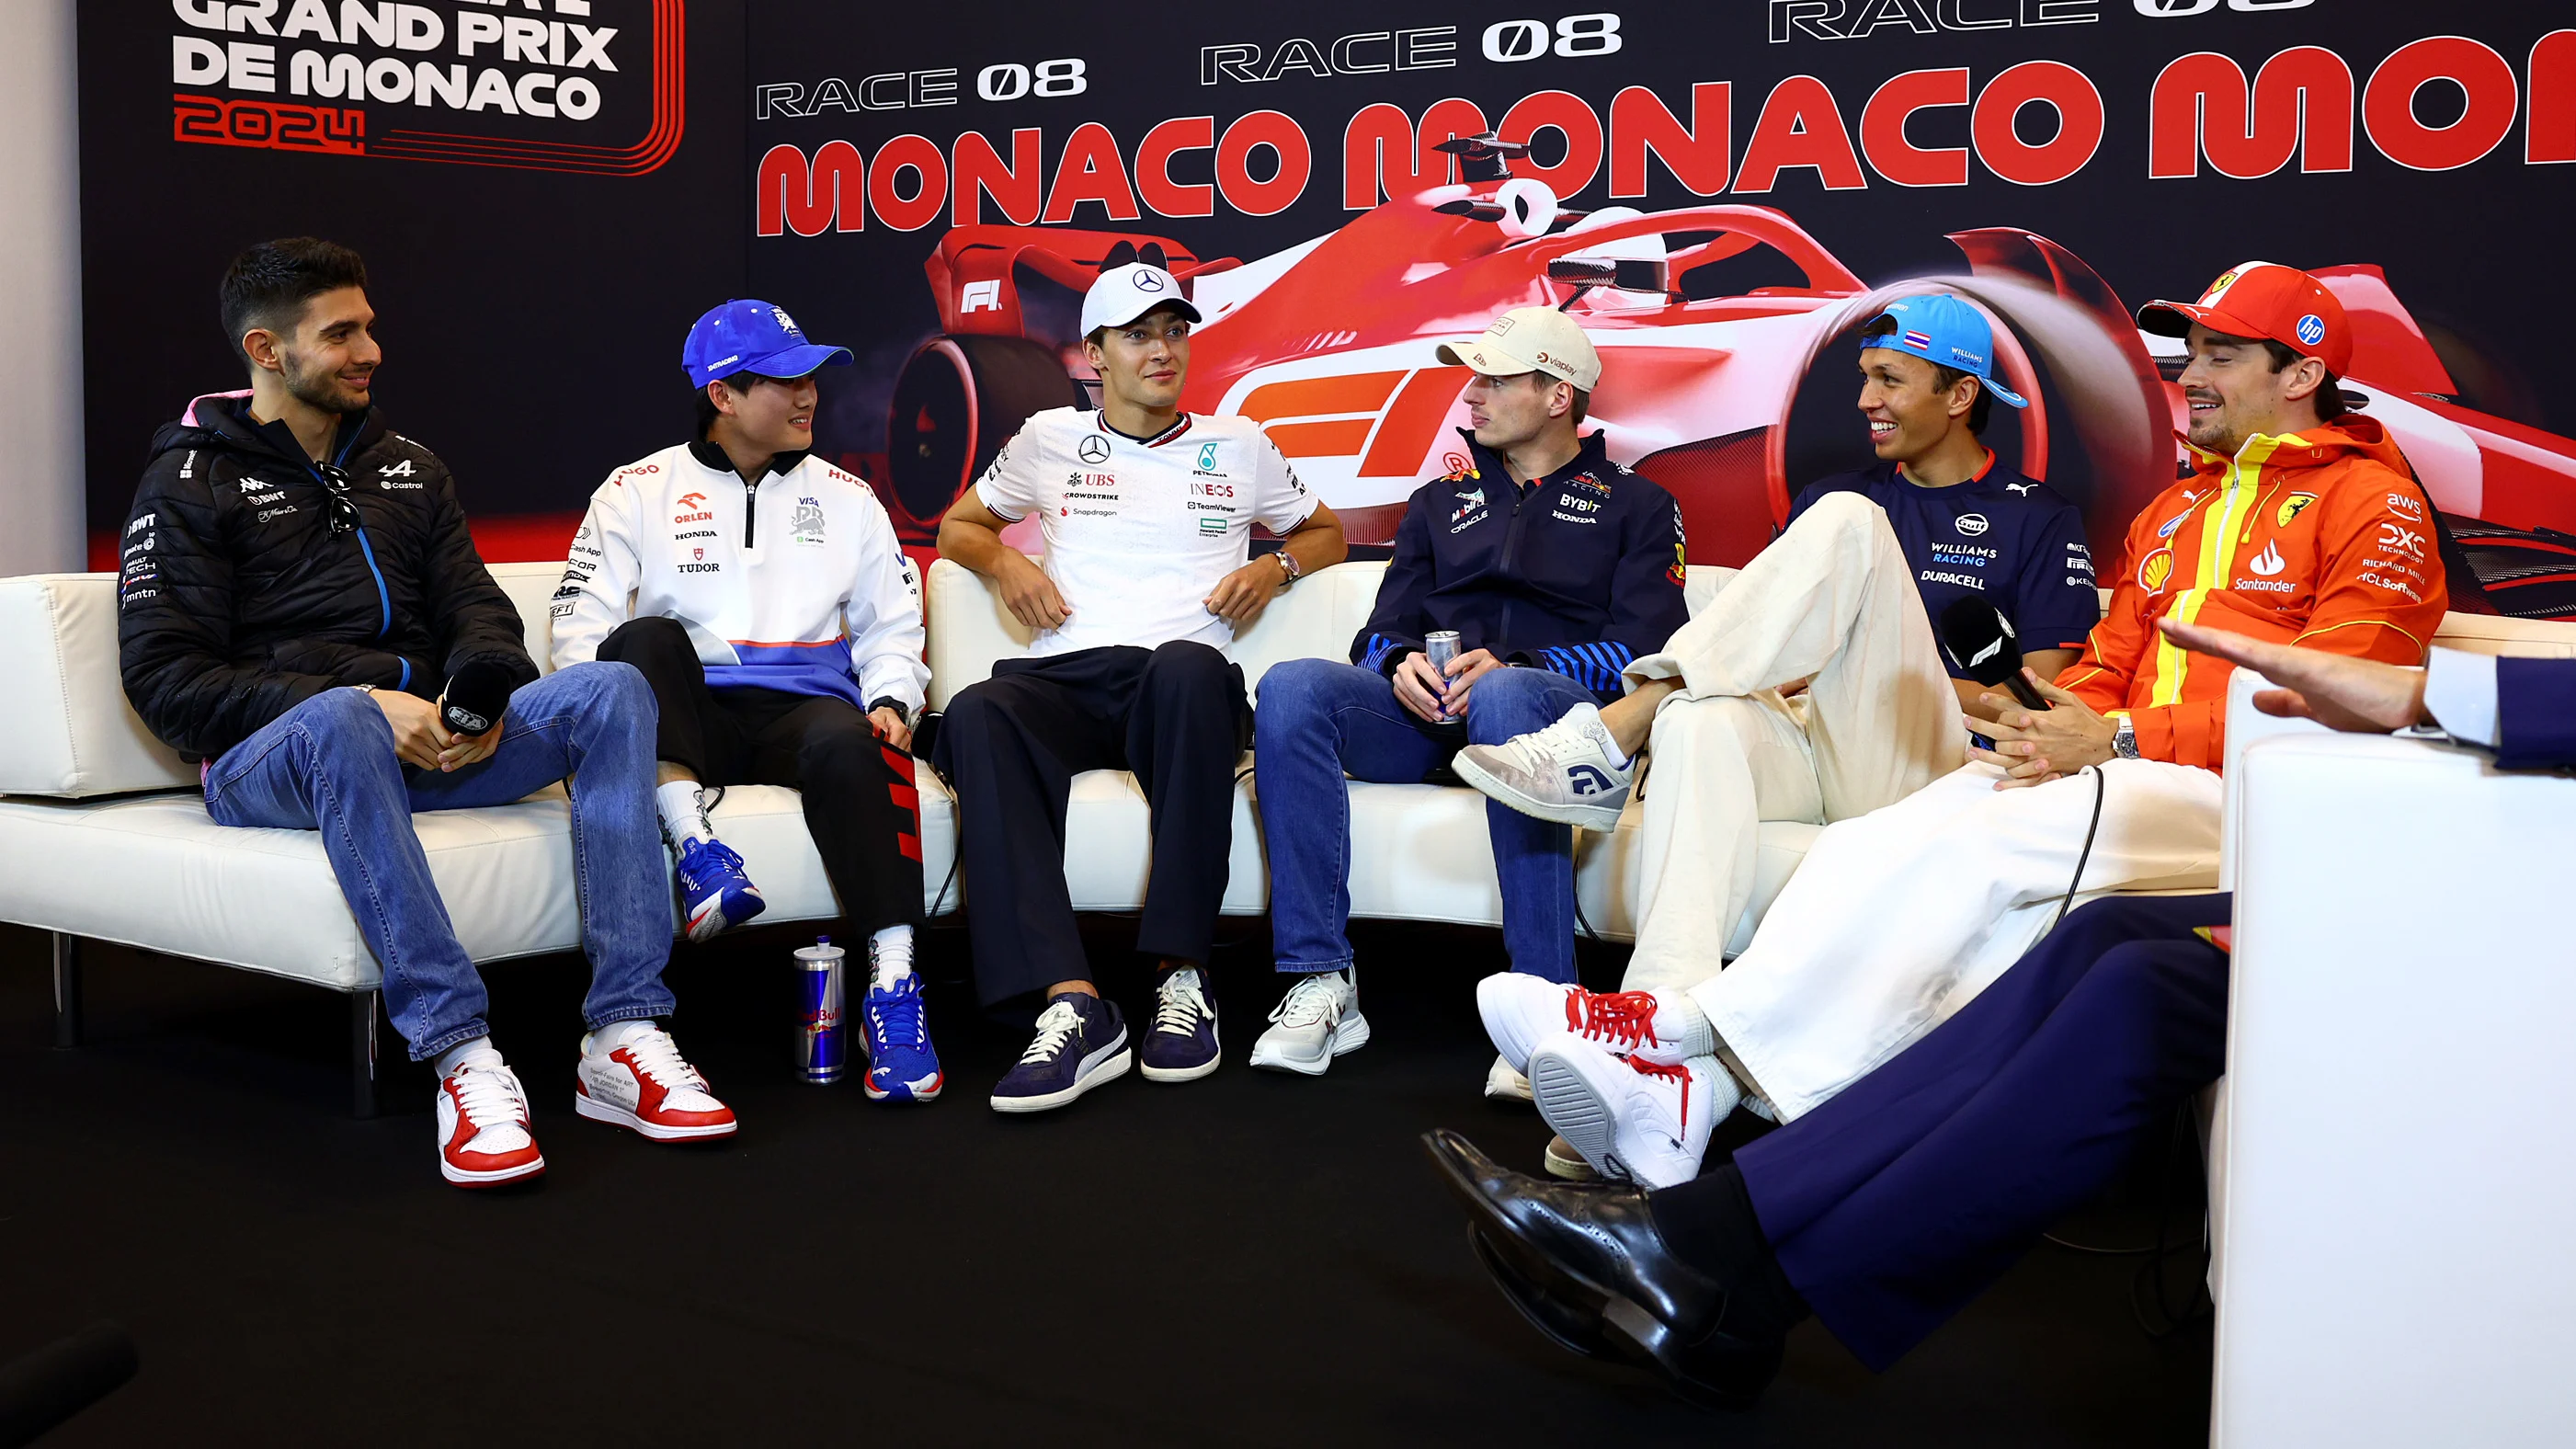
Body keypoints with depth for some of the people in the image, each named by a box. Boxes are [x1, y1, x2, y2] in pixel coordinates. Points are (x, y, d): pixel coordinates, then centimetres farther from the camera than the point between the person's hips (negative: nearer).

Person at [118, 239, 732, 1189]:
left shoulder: (409, 469, 23)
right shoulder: (191, 483, 6)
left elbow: (477, 611, 15)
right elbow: (165, 679, -6)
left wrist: (480, 696, -10)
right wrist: (361, 704, -19)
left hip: (425, 744, 5)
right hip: (267, 756, -5)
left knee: (611, 689, -20)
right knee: (343, 719, -41)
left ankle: (624, 1037, -29)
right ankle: (461, 1056, -43)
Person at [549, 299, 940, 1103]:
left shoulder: (845, 498, 21)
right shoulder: (639, 491, 13)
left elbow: (891, 626, 20)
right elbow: (580, 625, 6)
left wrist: (891, 701, 0)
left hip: (804, 702, 0)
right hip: (686, 716, 0)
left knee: (848, 746, -36)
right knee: (646, 637, -32)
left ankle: (893, 983, -39)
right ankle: (696, 847, -40)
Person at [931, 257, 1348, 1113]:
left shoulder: (1237, 447, 23)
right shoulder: (1050, 440, 23)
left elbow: (1327, 534, 33)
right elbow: (956, 528, 33)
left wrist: (1274, 569, 11)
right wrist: (1004, 564, 10)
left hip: (1183, 686, -1)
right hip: (1065, 683, 1)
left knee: (1189, 667, -41)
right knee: (976, 713, -37)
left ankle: (1182, 977, -37)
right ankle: (1073, 1007, -46)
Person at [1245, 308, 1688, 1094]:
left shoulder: (1636, 505, 17)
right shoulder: (1441, 502, 30)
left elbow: (1643, 647, 1)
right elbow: (1383, 628, 21)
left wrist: (1517, 667, -17)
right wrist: (1401, 662, -6)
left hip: (1562, 707, -4)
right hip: (1427, 713, 4)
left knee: (1505, 697, -42)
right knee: (1292, 687, -27)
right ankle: (1321, 981, -31)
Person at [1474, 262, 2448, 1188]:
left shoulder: (2374, 501, 4)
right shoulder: (2175, 508, 28)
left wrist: (2118, 740, -14)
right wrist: (2050, 725, -2)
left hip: (2241, 795, -6)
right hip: (2125, 772, 6)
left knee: (1979, 838, -31)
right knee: (1868, 847, -21)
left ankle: (1696, 1034, -31)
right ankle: (1687, 1092, -36)